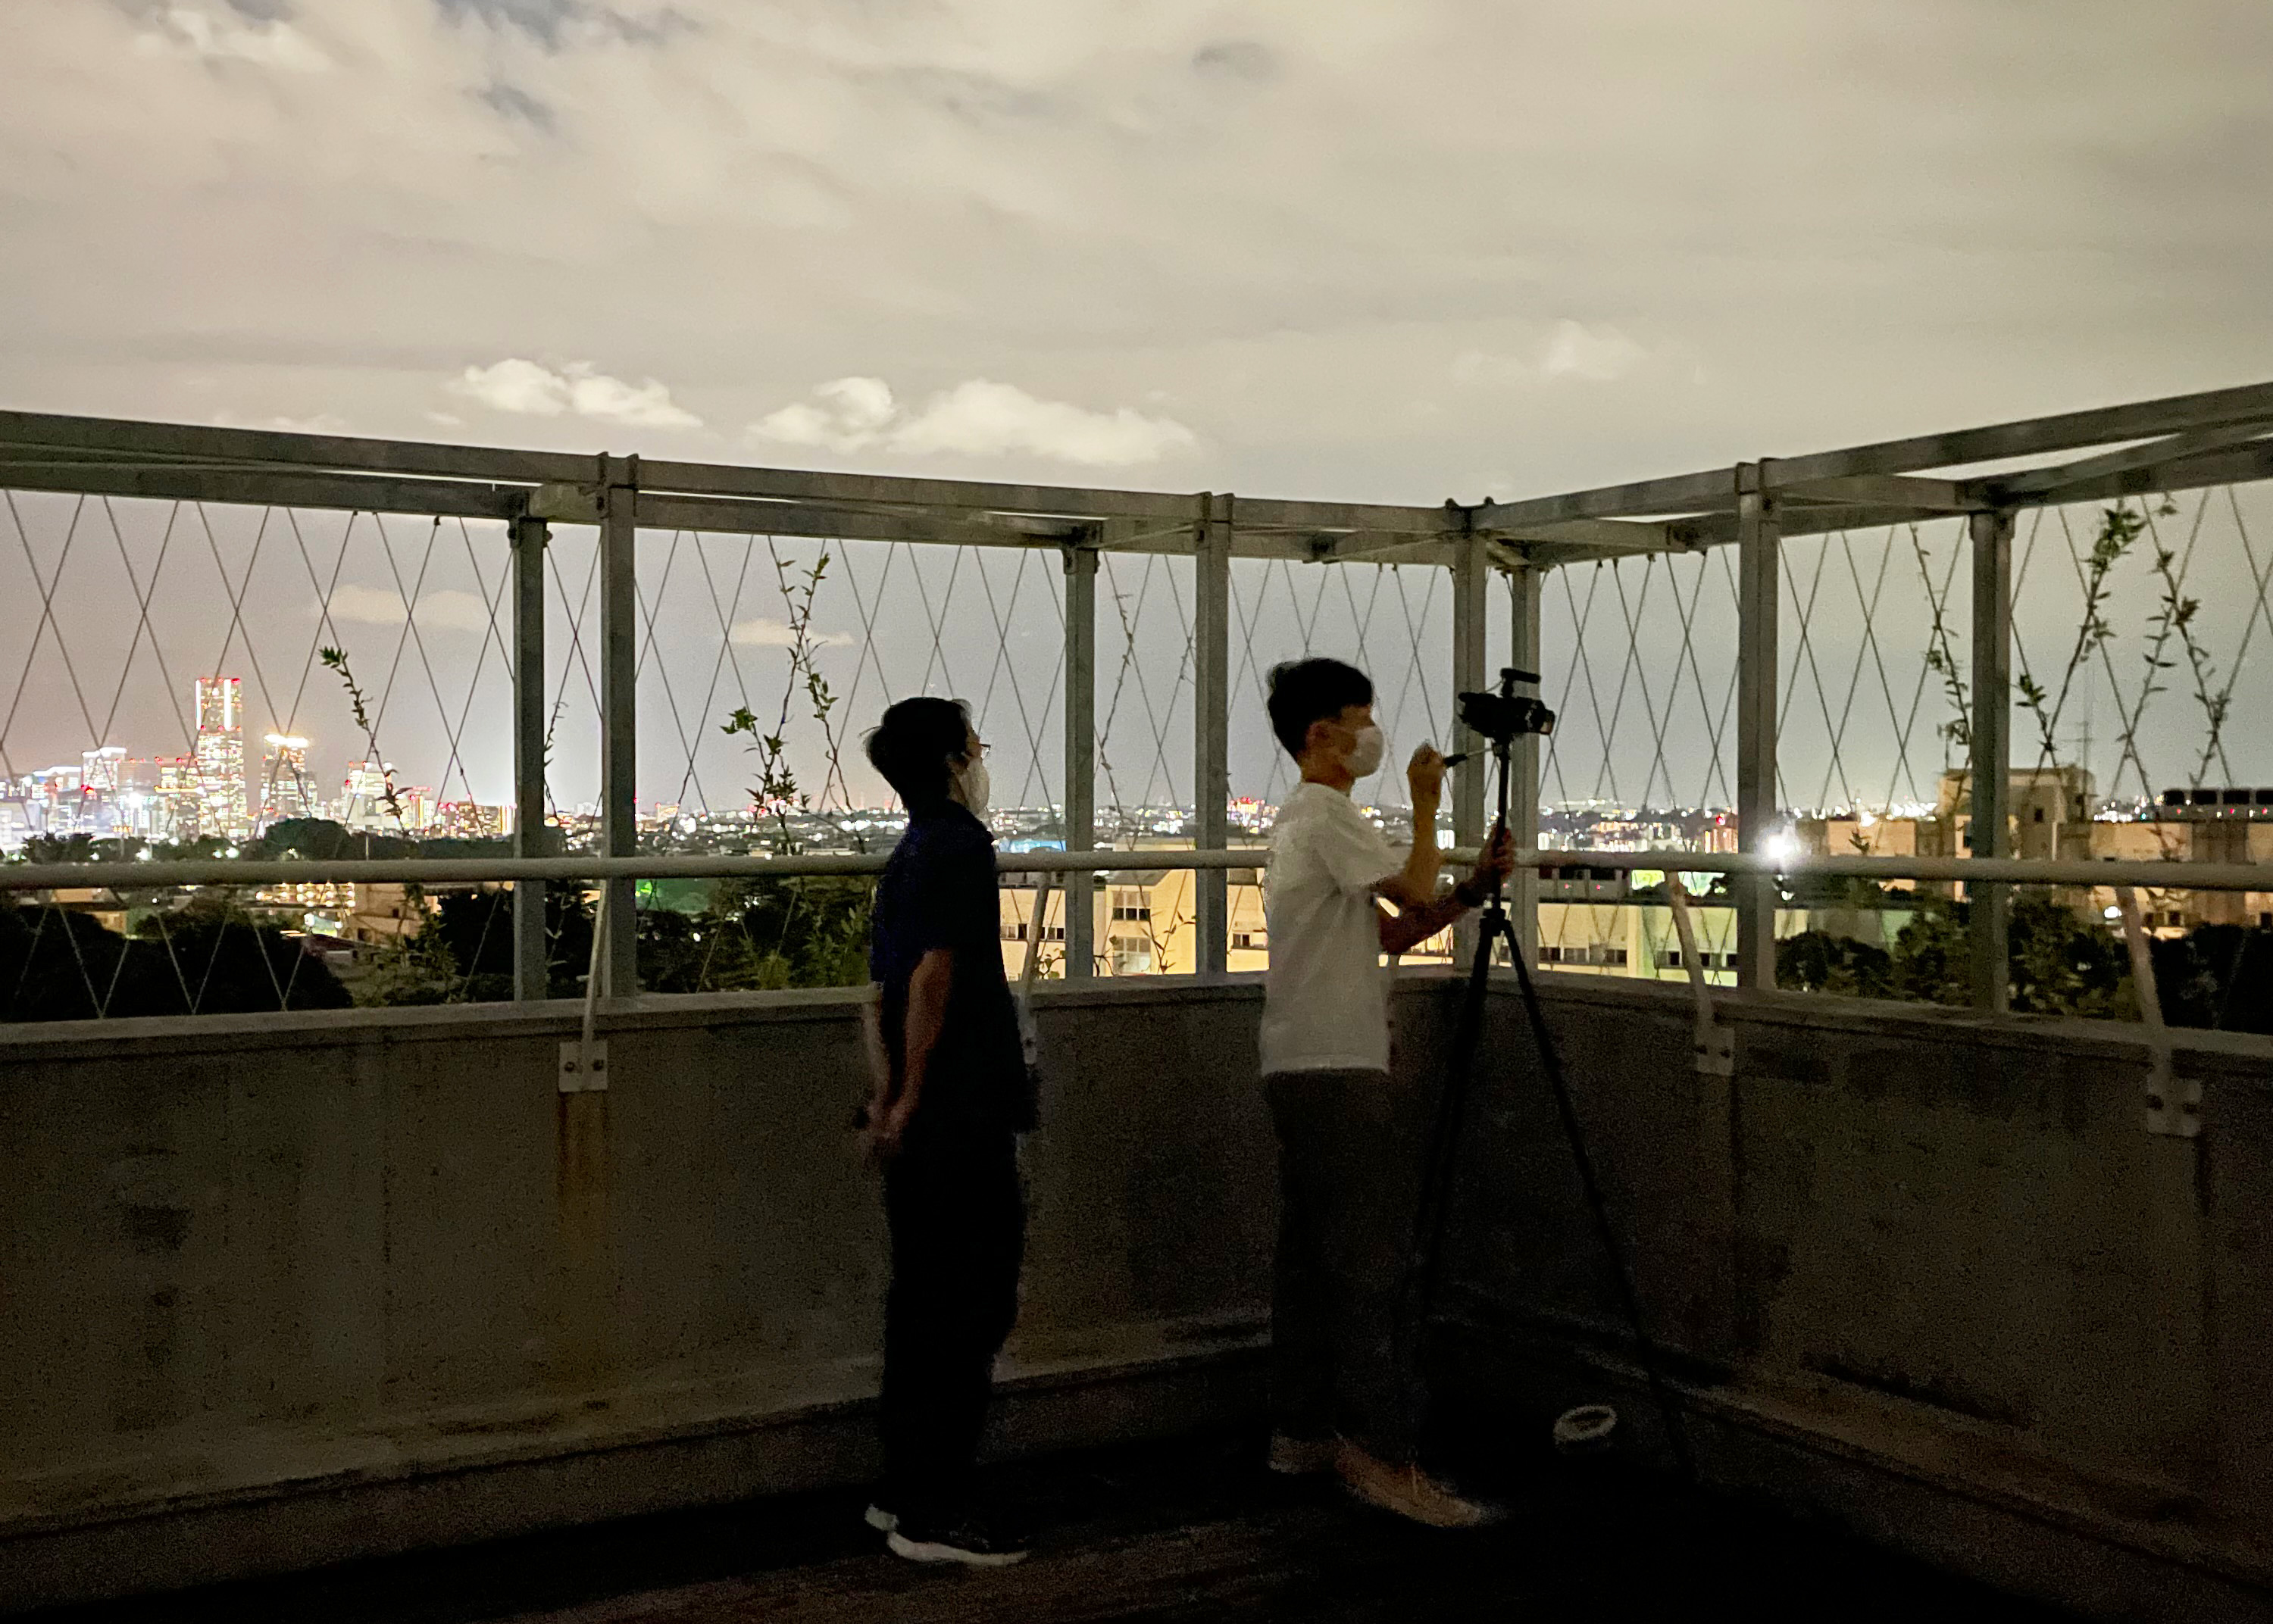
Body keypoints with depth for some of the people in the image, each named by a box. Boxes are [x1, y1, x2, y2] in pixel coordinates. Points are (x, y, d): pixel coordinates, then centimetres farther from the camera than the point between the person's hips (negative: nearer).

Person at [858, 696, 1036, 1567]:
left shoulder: (908, 853, 17)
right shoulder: (960, 845, -11)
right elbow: (934, 975, -20)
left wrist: (889, 1096, 18)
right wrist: (909, 1098, -16)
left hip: (922, 1126, 9)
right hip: (964, 1120, -9)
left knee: (923, 1299, 14)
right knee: (971, 1308, -5)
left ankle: (903, 1491, 22)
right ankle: (932, 1512, -3)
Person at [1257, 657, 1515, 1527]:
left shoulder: (1303, 818, 22)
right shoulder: (1326, 813, -10)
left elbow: (1392, 931, 20)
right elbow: (1416, 891, -12)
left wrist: (1474, 887, 9)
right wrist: (1426, 802, 0)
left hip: (1303, 1071, 11)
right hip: (1339, 1073, -10)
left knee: (1313, 1253, 12)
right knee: (1371, 1258, -10)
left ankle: (1301, 1429, 18)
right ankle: (1382, 1450, -9)